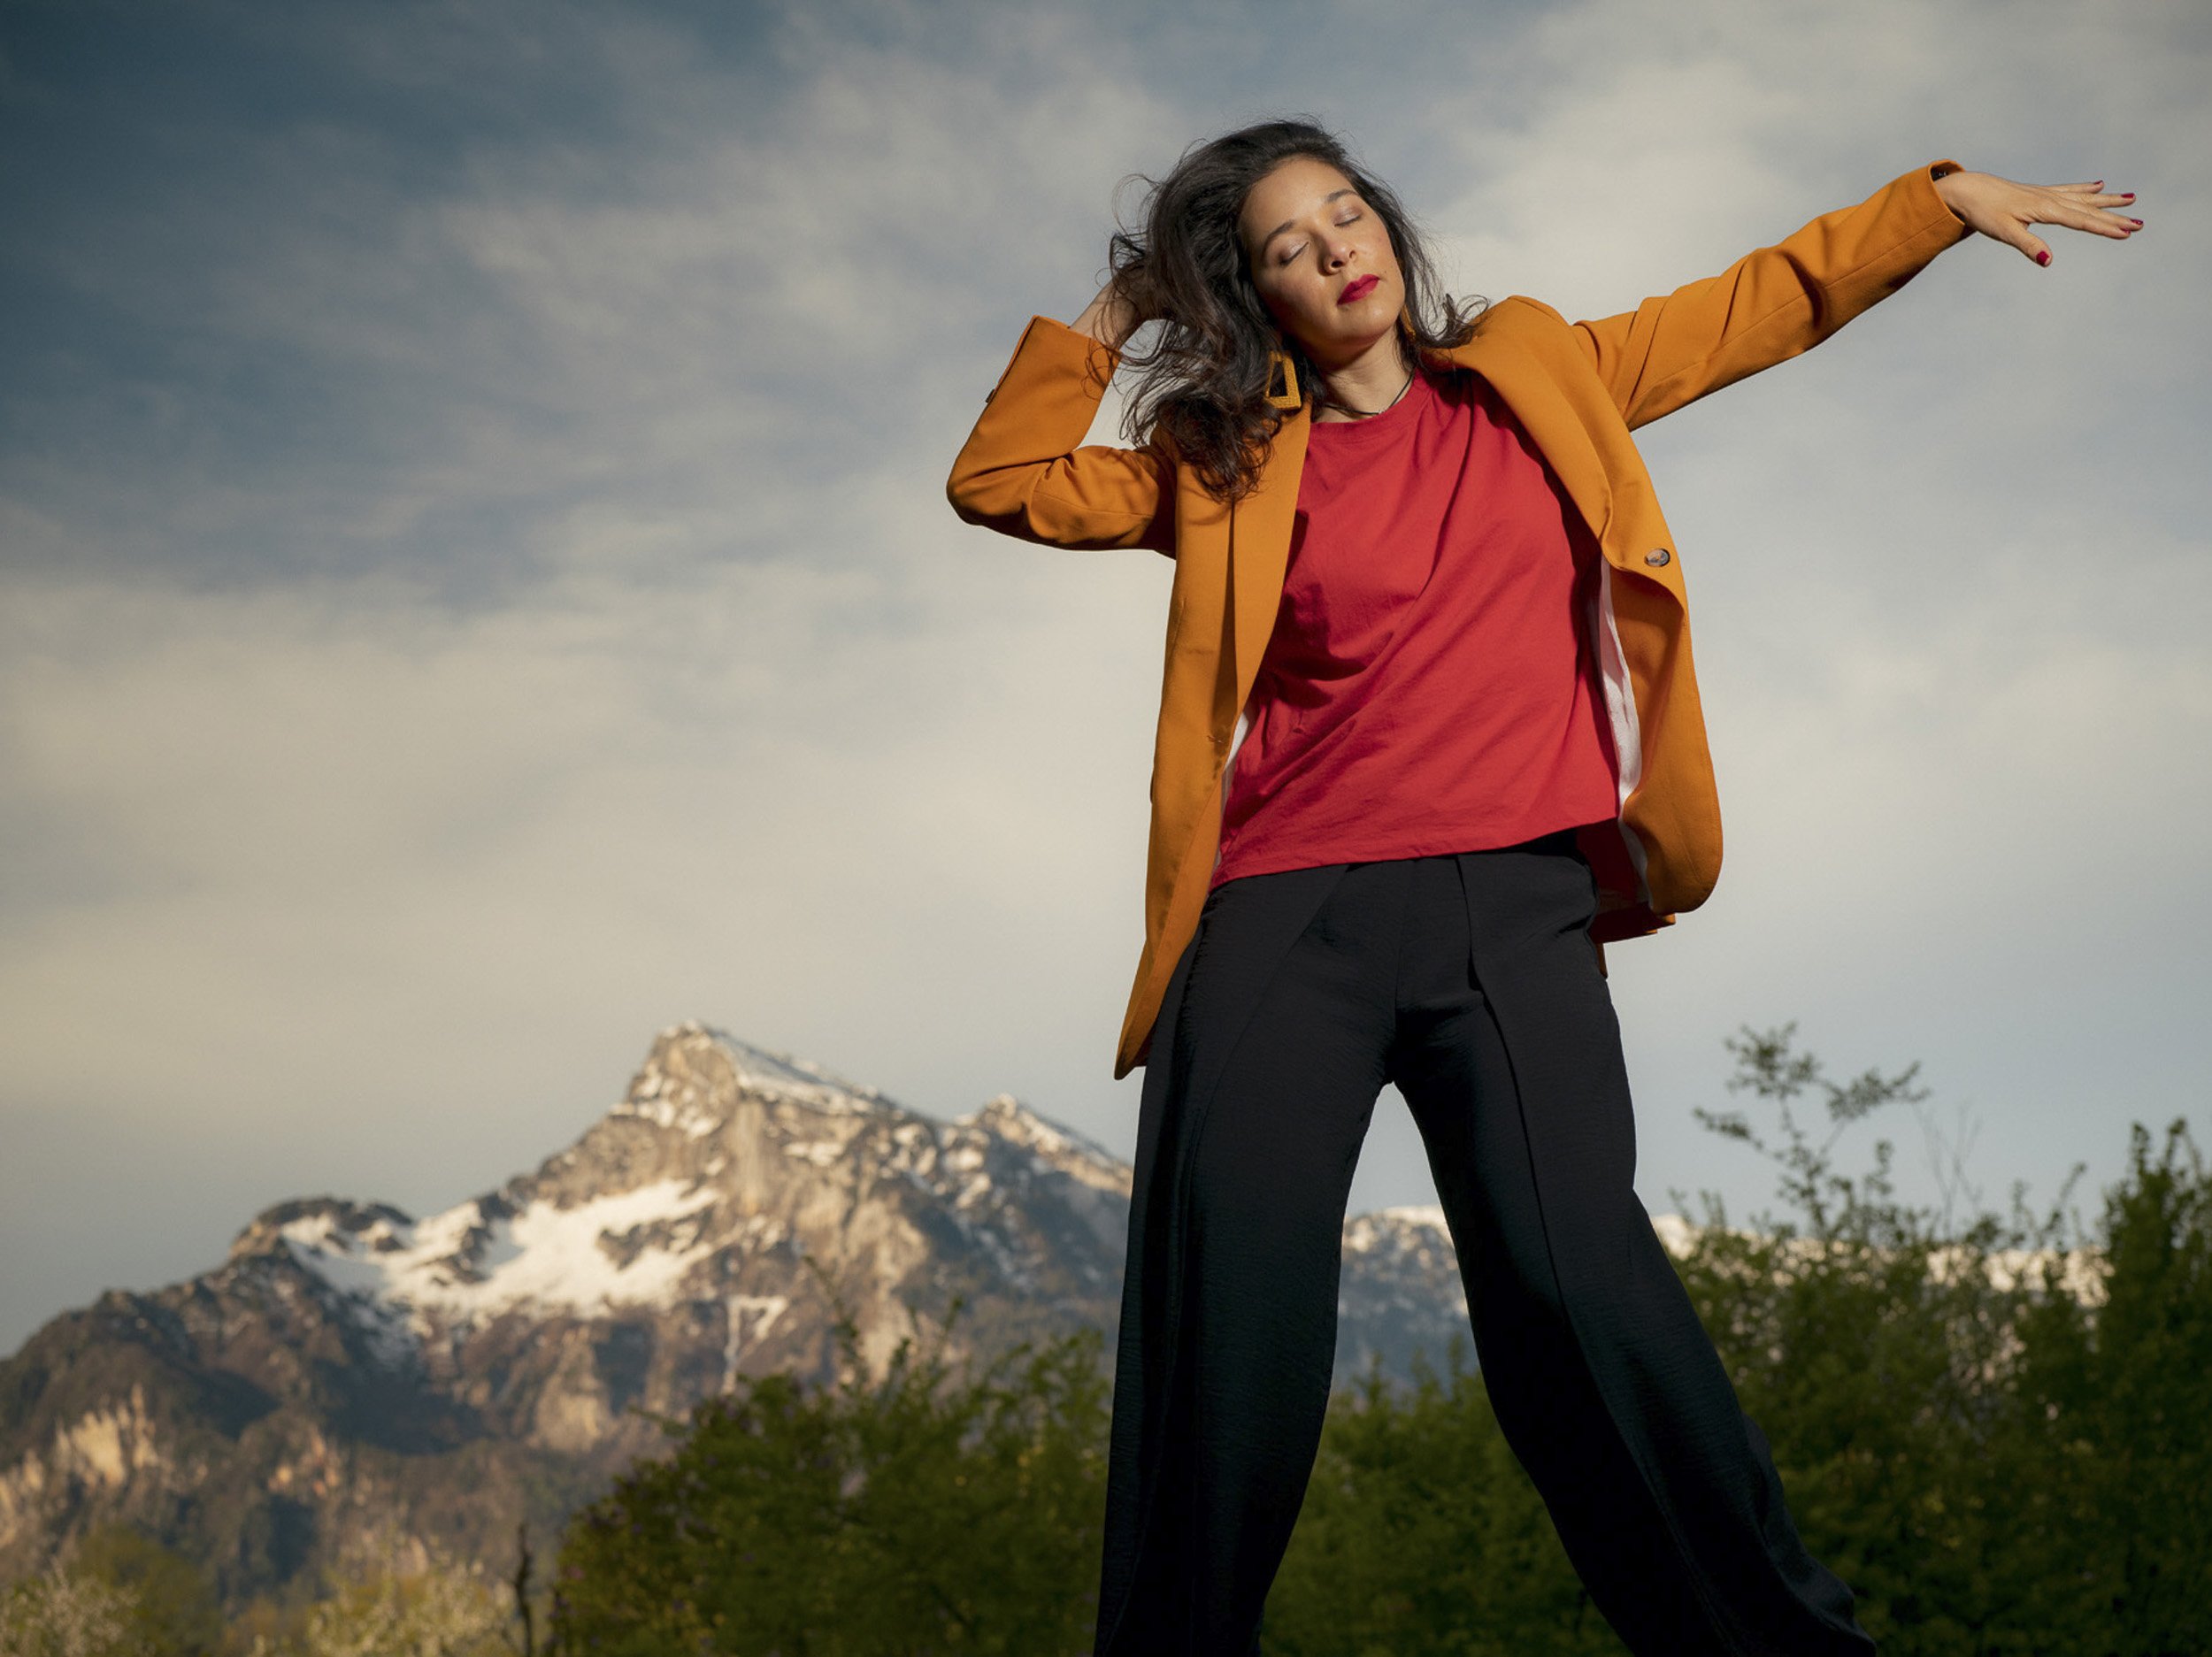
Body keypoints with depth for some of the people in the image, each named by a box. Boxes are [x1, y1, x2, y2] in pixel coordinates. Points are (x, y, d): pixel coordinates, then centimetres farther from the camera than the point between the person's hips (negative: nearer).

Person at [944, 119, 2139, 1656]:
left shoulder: (1539, 382, 19)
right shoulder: (1230, 465, 17)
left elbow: (1758, 305, 28)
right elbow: (1004, 482, 17)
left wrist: (1948, 194, 27)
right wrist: (1109, 322, 15)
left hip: (1514, 906, 0)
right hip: (1286, 915, 1)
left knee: (1577, 1282, -17)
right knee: (1230, 1317, -8)